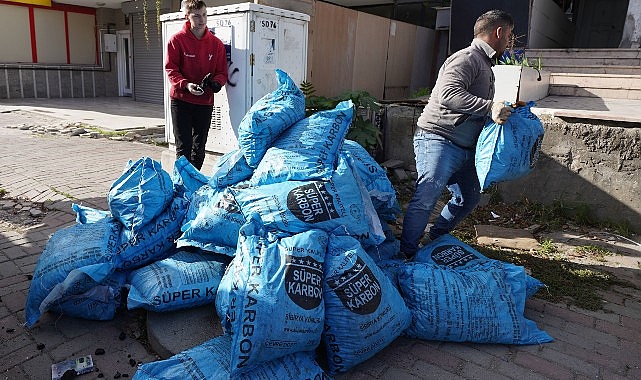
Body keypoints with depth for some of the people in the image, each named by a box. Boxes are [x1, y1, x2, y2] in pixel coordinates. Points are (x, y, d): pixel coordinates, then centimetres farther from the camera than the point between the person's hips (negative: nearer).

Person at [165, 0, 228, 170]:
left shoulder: (216, 43, 4)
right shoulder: (177, 40, -3)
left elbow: (222, 72, 6)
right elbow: (171, 69, -6)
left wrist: (216, 82, -17)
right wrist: (186, 85, -24)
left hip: (205, 101, 3)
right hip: (181, 100, -3)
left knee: (199, 147, 13)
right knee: (183, 147, -4)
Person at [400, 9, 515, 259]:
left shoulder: (485, 65, 23)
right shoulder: (467, 58, -12)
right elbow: (448, 94, -30)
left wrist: (505, 111, 18)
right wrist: (489, 107, -29)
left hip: (464, 148, 11)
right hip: (438, 140, -11)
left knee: (469, 197, 18)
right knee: (425, 199, -18)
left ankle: (435, 239, 33)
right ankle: (407, 255, -11)